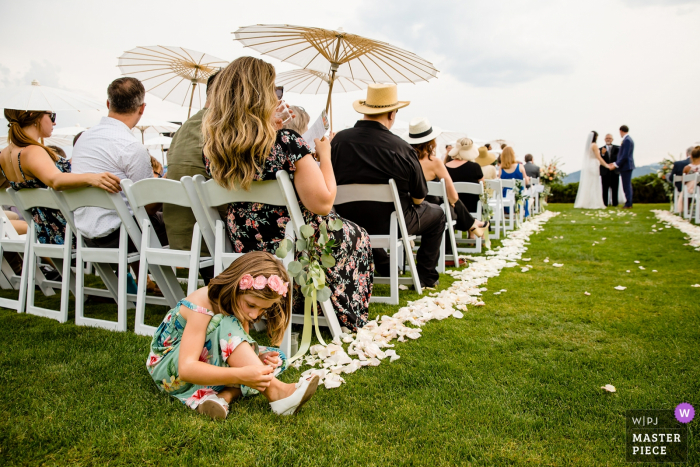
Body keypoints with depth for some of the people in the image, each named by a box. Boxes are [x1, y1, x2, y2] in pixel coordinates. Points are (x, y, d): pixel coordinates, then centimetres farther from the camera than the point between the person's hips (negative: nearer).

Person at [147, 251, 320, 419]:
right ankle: (275, 392, -36)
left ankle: (224, 395, -26)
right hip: (172, 371, -7)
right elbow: (185, 369, -37)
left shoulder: (238, 306, -6)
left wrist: (258, 359, -25)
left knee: (277, 358, -6)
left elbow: (237, 355, -2)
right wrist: (240, 375, -47)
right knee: (226, 327, -34)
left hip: (207, 365, 7)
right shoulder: (202, 306, -29)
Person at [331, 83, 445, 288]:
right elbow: (419, 198, -8)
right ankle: (426, 276, 30)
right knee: (436, 213, 23)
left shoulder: (339, 139, -10)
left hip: (348, 223, 4)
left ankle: (385, 268, 44)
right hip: (389, 224, -4)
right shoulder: (402, 148, -19)